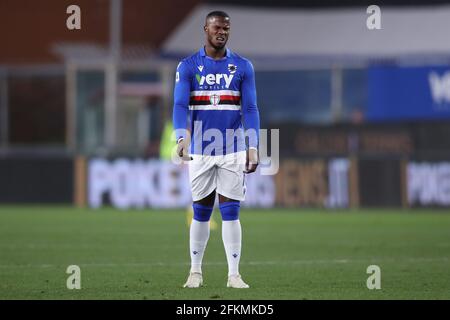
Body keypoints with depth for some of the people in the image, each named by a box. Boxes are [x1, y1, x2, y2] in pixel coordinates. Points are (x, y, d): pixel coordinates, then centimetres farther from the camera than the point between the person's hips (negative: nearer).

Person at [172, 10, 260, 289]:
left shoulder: (243, 67, 4)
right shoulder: (189, 67, 2)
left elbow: (250, 109, 2)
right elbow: (180, 106, -7)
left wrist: (253, 148, -7)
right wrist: (182, 138, -25)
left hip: (233, 151, 0)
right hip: (201, 151, 0)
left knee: (231, 212, -3)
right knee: (201, 212, 7)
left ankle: (234, 274, 0)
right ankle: (196, 271, 18)